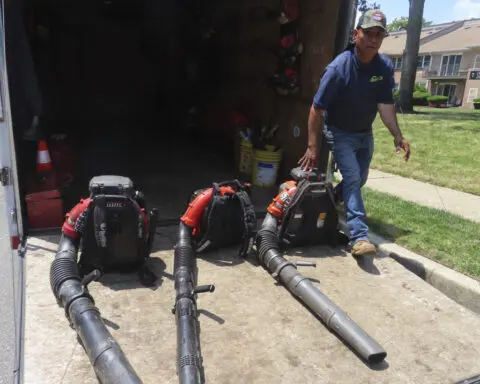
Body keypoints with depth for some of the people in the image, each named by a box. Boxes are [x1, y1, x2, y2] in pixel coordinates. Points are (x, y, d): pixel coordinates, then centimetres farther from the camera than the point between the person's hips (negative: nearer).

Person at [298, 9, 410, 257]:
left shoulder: (385, 67, -10)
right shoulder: (338, 68, -25)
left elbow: (385, 104, -10)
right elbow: (317, 109, -23)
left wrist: (397, 135, -23)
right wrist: (313, 147, -24)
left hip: (365, 133, 6)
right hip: (340, 132, -6)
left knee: (359, 180, 16)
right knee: (352, 179, -17)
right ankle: (359, 236, -17)